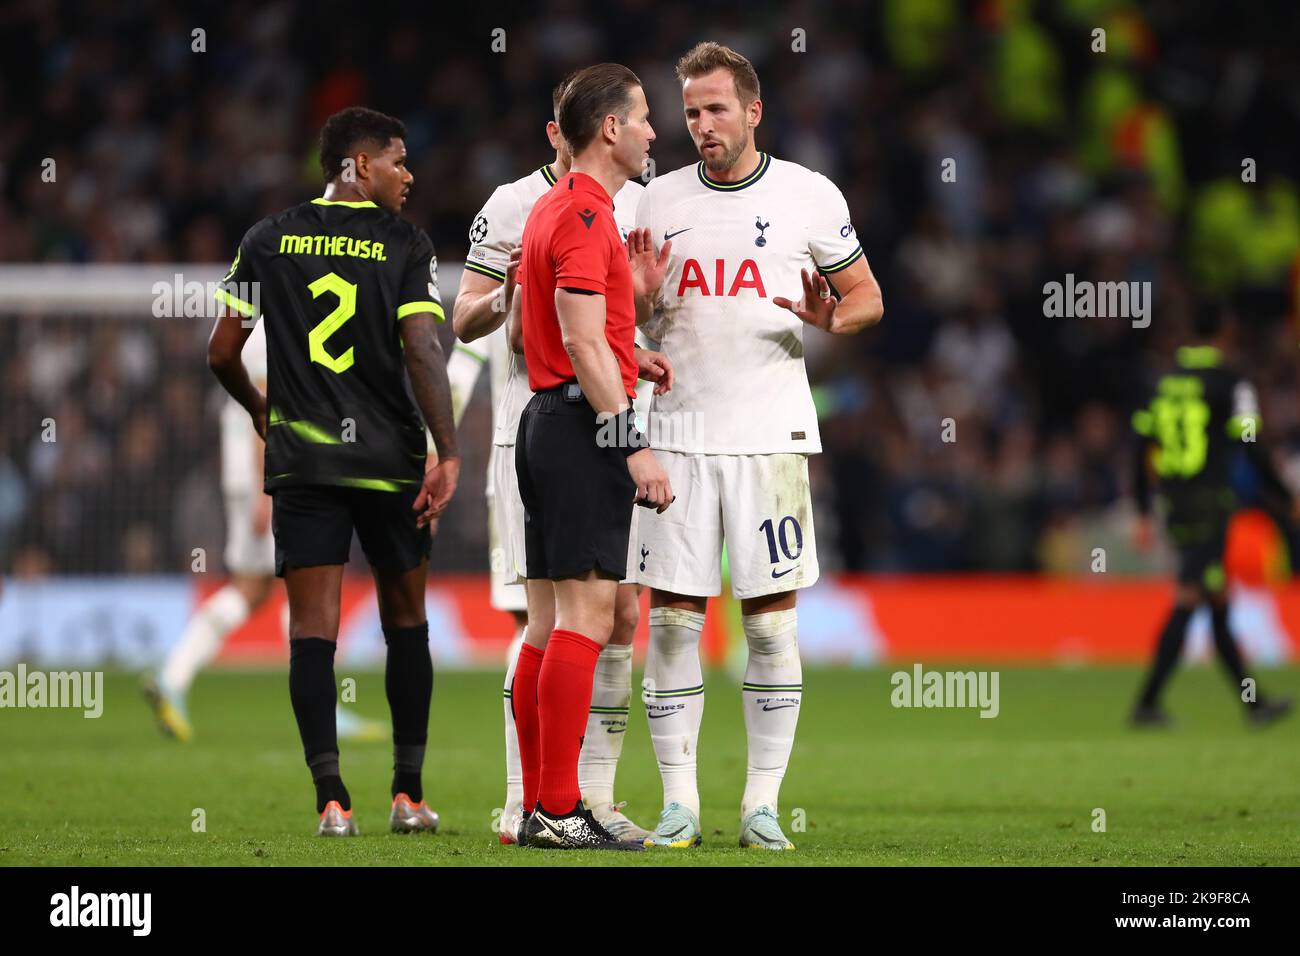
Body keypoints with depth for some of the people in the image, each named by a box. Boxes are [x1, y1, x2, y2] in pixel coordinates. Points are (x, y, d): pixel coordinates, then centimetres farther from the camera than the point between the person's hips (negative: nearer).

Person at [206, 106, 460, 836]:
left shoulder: (270, 241, 6)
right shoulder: (404, 244, -3)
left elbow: (222, 352, 8)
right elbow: (422, 352, -14)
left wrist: (261, 409, 27)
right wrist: (448, 452, -14)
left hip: (301, 460, 2)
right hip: (388, 460, -2)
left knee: (314, 628, -1)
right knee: (406, 621, 13)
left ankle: (332, 798, -11)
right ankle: (409, 794, 15)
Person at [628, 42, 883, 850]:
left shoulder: (810, 196, 2)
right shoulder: (661, 201, 9)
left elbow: (868, 297, 7)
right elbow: (630, 326, 16)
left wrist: (830, 319, -14)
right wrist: (642, 298, -7)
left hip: (772, 433, -2)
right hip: (680, 433, 2)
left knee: (771, 617, -2)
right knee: (672, 617, -1)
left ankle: (763, 804, 4)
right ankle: (680, 802, 4)